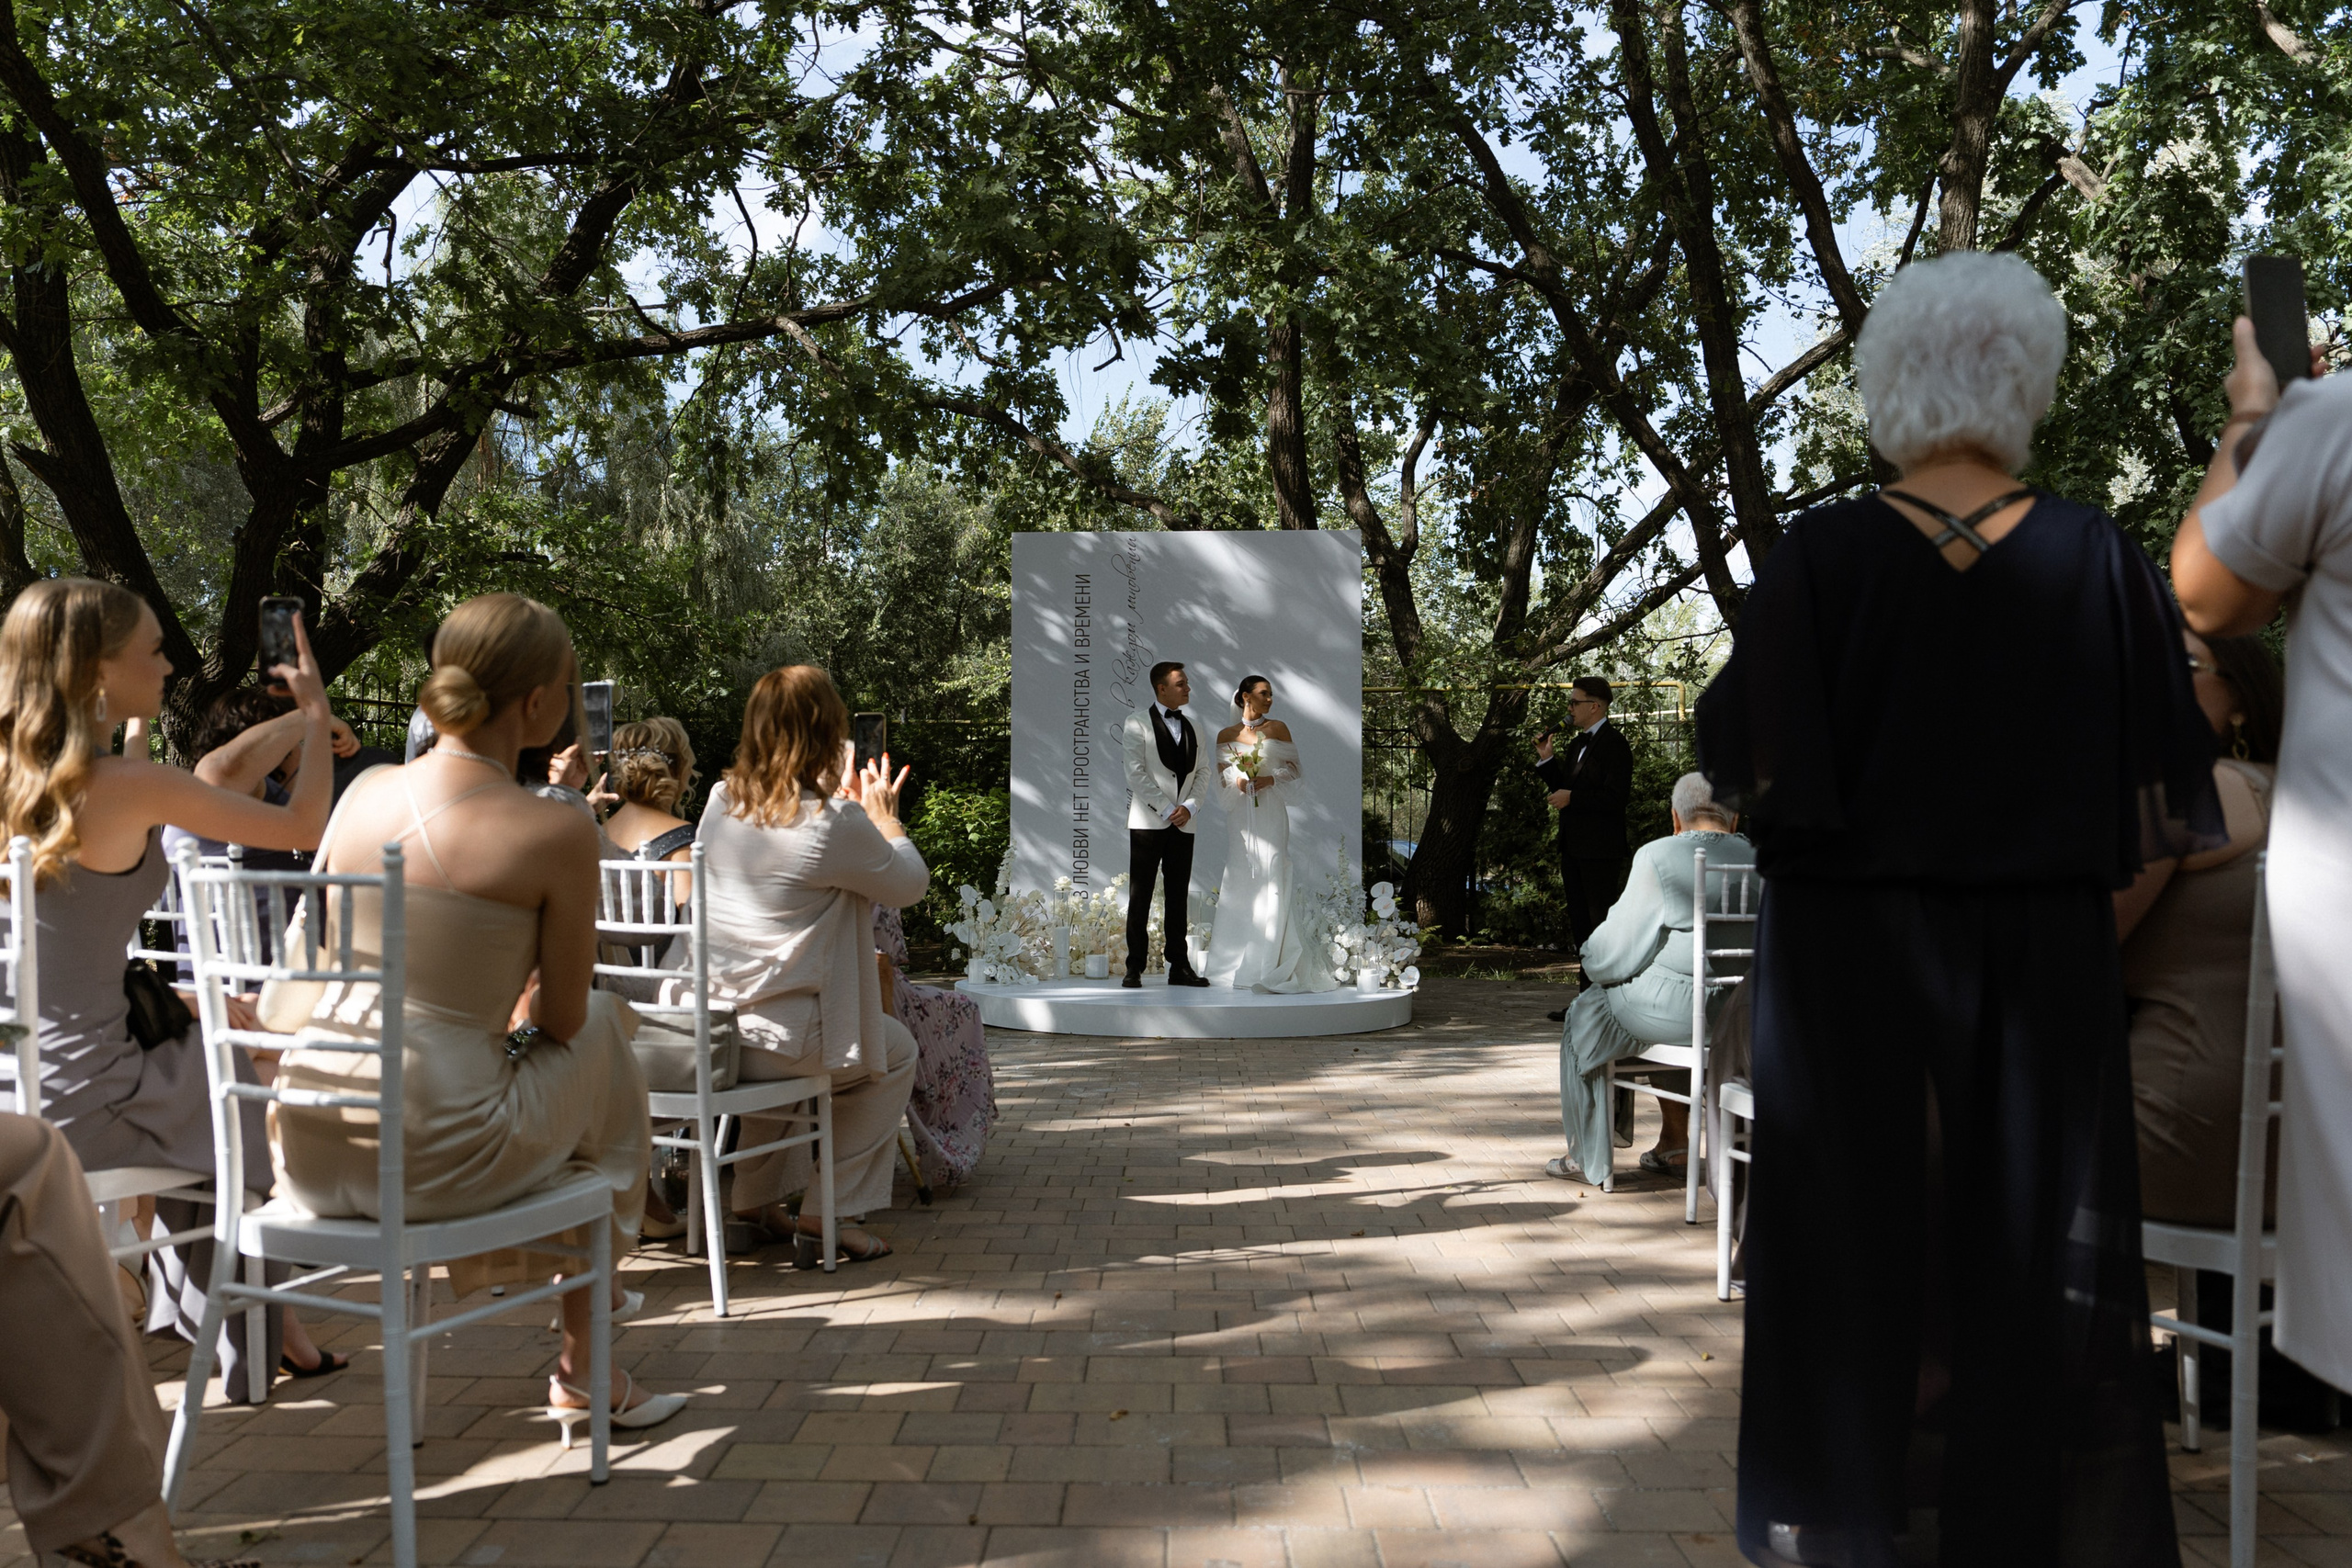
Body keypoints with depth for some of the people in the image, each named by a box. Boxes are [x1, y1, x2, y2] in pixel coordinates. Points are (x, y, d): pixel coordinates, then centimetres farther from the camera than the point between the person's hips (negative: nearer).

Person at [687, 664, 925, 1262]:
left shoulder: (720, 802, 2)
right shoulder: (836, 823, -18)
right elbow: (910, 884, -2)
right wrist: (884, 816, 14)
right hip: (778, 1038, -7)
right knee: (895, 1052, 21)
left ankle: (758, 1200, 41)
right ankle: (836, 1212, 19)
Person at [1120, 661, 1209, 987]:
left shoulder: (1191, 728, 14)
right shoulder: (1137, 722, -2)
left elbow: (1200, 773, 12)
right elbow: (1136, 773, -9)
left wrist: (1190, 807, -6)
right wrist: (1167, 810, -13)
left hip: (1183, 825, 5)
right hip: (1148, 823, -5)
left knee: (1178, 898, 7)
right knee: (1140, 898, -2)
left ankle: (1179, 966, 11)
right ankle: (1135, 968, 3)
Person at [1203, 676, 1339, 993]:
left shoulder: (1278, 729, 6)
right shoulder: (1226, 735, 9)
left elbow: (1293, 768, 5)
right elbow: (1222, 776, 11)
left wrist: (1270, 779, -11)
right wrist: (1237, 783, -10)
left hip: (1271, 812, -1)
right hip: (1240, 814, 2)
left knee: (1271, 877, -9)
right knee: (1239, 878, 0)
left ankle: (1269, 964, -7)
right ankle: (1237, 959, 8)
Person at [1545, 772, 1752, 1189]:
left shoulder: (1659, 857, -12)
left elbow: (1619, 953, -11)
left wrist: (1592, 957, 12)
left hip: (1676, 1007, -6)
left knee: (1587, 1015, 21)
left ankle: (1589, 1156, 30)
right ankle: (1674, 1143, 37)